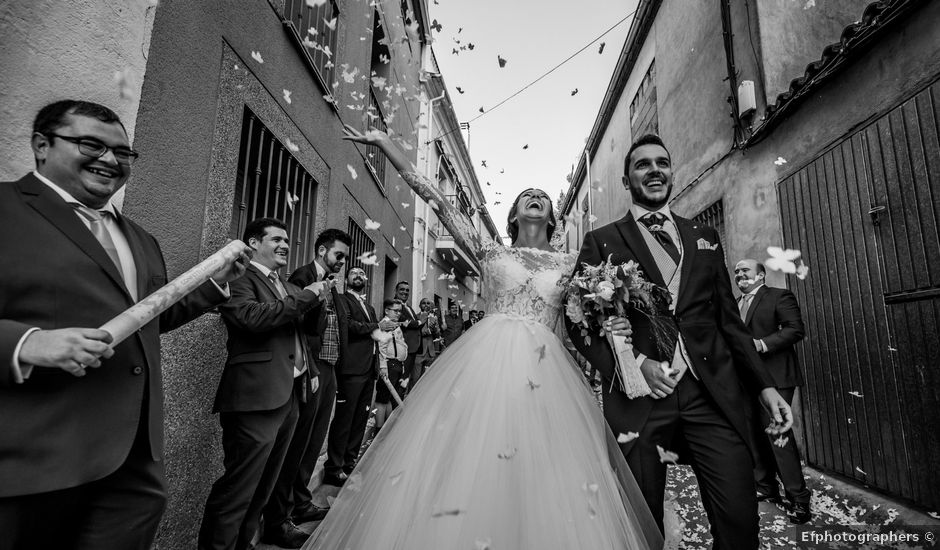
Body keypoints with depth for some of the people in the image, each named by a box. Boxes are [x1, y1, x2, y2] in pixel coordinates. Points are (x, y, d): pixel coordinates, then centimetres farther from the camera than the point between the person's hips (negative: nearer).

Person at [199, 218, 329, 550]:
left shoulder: (288, 288, 19)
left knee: (265, 481, 20)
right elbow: (253, 317, -25)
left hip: (291, 394, 9)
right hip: (257, 396, -9)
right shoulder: (239, 279, -8)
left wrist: (310, 370, 20)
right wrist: (306, 297, -17)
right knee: (239, 486, -1)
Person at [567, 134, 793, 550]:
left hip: (712, 395, 3)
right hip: (639, 395, -3)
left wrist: (764, 385, 7)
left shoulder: (705, 237, 16)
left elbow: (729, 319, 15)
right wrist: (633, 363, -15)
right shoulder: (602, 241, 4)